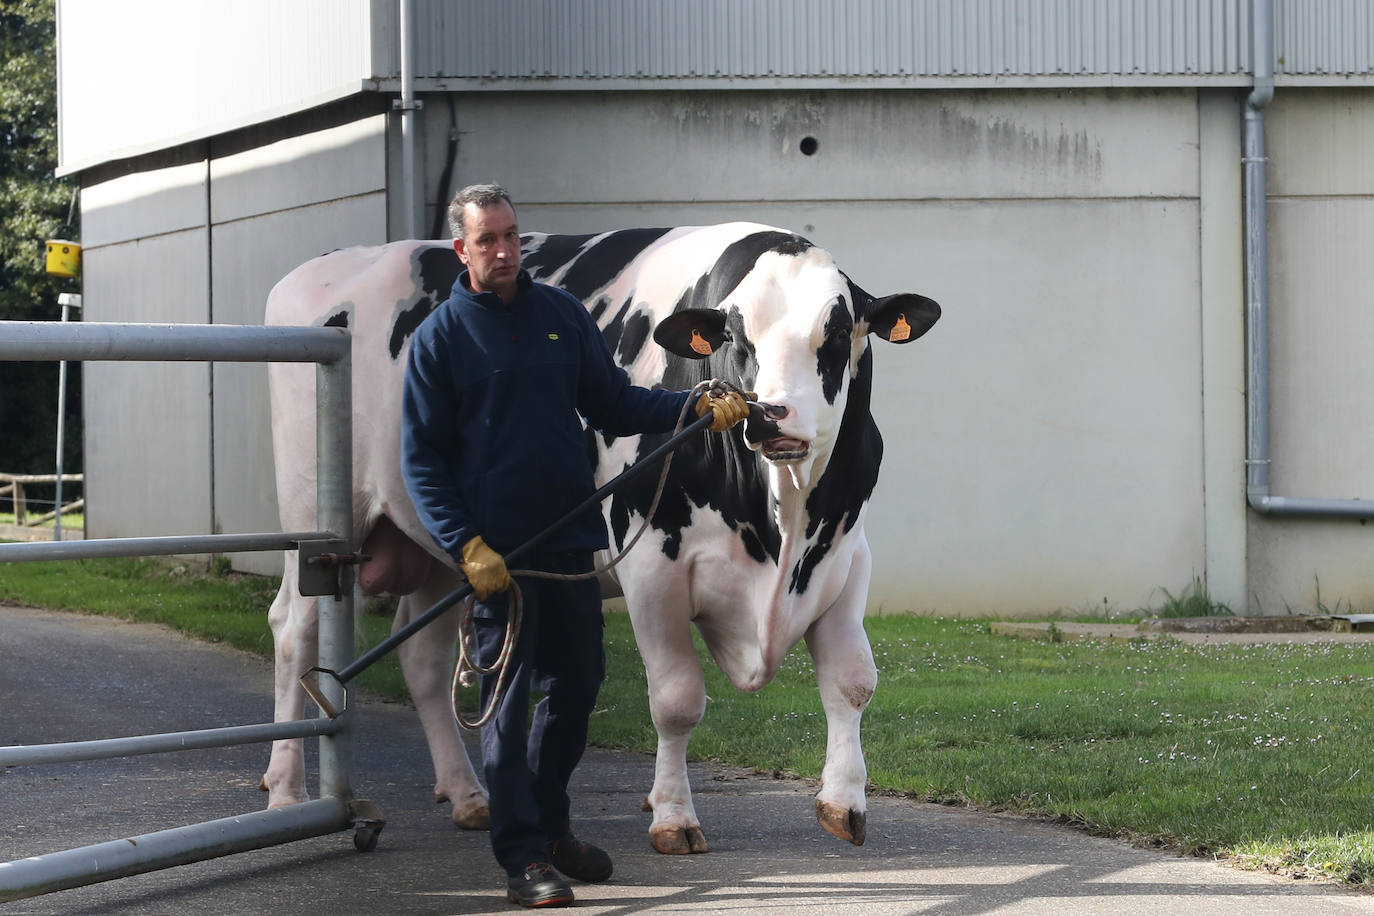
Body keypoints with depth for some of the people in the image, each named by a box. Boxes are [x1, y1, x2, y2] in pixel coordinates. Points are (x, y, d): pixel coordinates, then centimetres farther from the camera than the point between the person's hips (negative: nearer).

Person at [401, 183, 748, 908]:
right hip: (497, 552, -5)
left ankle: (550, 825, 30)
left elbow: (613, 403, 15)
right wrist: (466, 545, -16)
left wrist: (698, 407, 0)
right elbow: (421, 459, -5)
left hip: (571, 542, 5)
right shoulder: (441, 337, -3)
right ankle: (524, 857, -1)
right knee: (508, 699, -3)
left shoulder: (561, 313, 10)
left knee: (577, 684, 13)